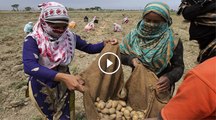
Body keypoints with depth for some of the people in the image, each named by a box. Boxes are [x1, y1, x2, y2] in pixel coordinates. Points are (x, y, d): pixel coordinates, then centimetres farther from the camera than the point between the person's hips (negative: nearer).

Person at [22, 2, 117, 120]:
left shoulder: (70, 37, -10)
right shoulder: (33, 40, -23)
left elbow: (89, 48, -1)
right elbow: (29, 66, -39)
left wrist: (105, 44, -22)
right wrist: (63, 77, -51)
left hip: (63, 83, 3)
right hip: (42, 86, -2)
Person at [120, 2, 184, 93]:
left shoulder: (172, 42, -16)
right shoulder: (134, 35, -9)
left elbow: (179, 67, -11)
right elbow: (119, 54, -4)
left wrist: (169, 78, -31)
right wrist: (130, 59, -25)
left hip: (160, 88, -2)